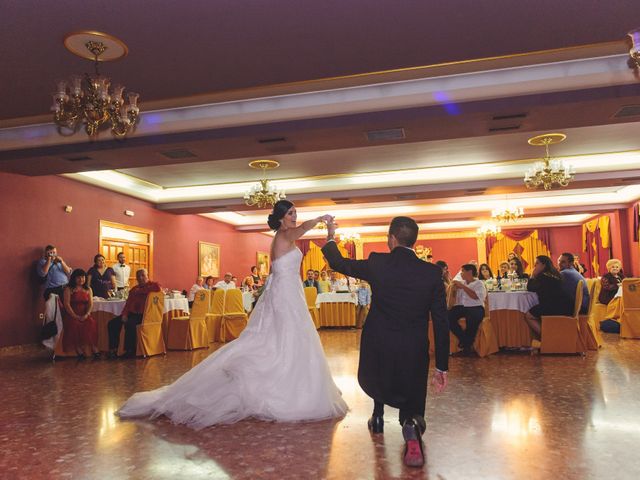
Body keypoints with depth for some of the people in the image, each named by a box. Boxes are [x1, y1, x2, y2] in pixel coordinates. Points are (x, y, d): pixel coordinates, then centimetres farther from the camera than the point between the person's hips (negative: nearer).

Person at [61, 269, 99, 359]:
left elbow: (90, 304, 6)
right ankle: (78, 348, -26)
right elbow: (66, 304, -6)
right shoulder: (68, 289, 3)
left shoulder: (88, 289, 15)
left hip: (84, 315, 2)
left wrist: (86, 314, -13)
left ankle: (94, 348, -28)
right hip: (71, 315, -2)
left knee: (92, 323, -27)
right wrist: (75, 316, -17)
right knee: (74, 324, -33)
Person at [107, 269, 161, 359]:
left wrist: (141, 290, -12)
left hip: (143, 314, -7)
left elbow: (158, 287, -22)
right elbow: (128, 303, 18)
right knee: (112, 323, -8)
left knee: (129, 323, -33)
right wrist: (124, 314, -3)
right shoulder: (134, 289, 24)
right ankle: (113, 350, -4)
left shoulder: (152, 285, 4)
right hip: (132, 313, 7)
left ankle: (130, 350, -22)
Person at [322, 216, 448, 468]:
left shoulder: (377, 263, -8)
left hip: (378, 348, 1)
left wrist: (330, 237, 27)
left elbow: (339, 263, 9)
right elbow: (441, 322, -3)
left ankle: (378, 418, 42)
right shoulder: (432, 272, -5)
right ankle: (411, 426, -14)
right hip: (415, 353, 0)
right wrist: (441, 366, 4)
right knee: (411, 405, 17)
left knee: (377, 380, 35)